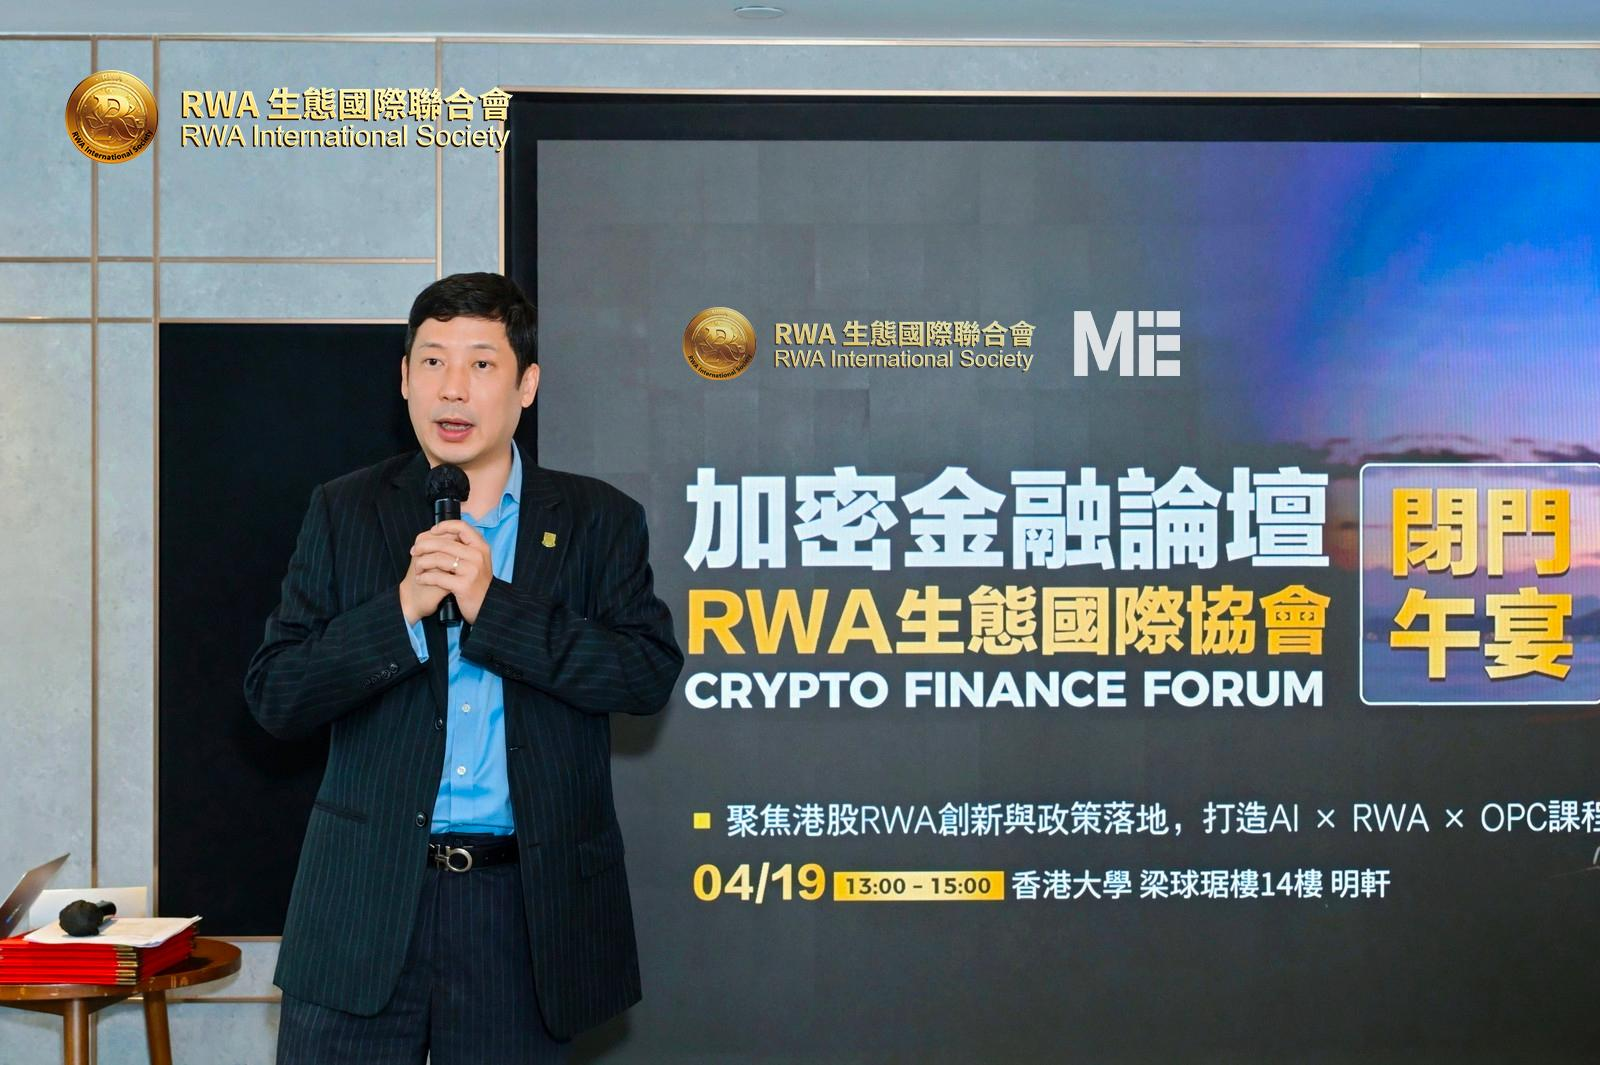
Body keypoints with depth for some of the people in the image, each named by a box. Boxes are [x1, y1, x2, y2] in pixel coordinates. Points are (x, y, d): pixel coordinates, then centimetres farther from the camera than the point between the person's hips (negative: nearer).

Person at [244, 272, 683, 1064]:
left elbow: (652, 675, -8)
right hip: (366, 905, 0)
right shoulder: (346, 513, 6)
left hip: (526, 909, 0)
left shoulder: (599, 521, 5)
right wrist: (403, 610, -14)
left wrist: (493, 604, -16)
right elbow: (274, 697, 0)